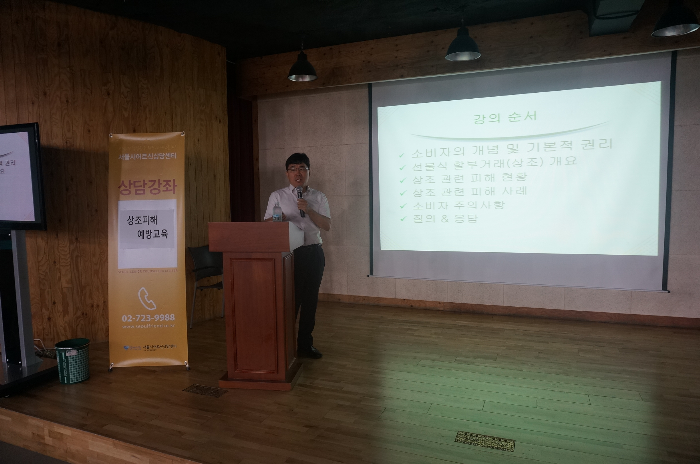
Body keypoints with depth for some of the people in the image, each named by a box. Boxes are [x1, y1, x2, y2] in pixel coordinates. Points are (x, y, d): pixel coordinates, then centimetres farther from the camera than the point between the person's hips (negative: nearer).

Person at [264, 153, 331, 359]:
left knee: (310, 300, 8)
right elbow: (267, 223, 3)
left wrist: (309, 211, -14)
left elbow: (327, 225, 0)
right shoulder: (277, 196, 6)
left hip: (313, 253, 3)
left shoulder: (318, 198, 10)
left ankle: (305, 344, 20)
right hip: (288, 253, -2)